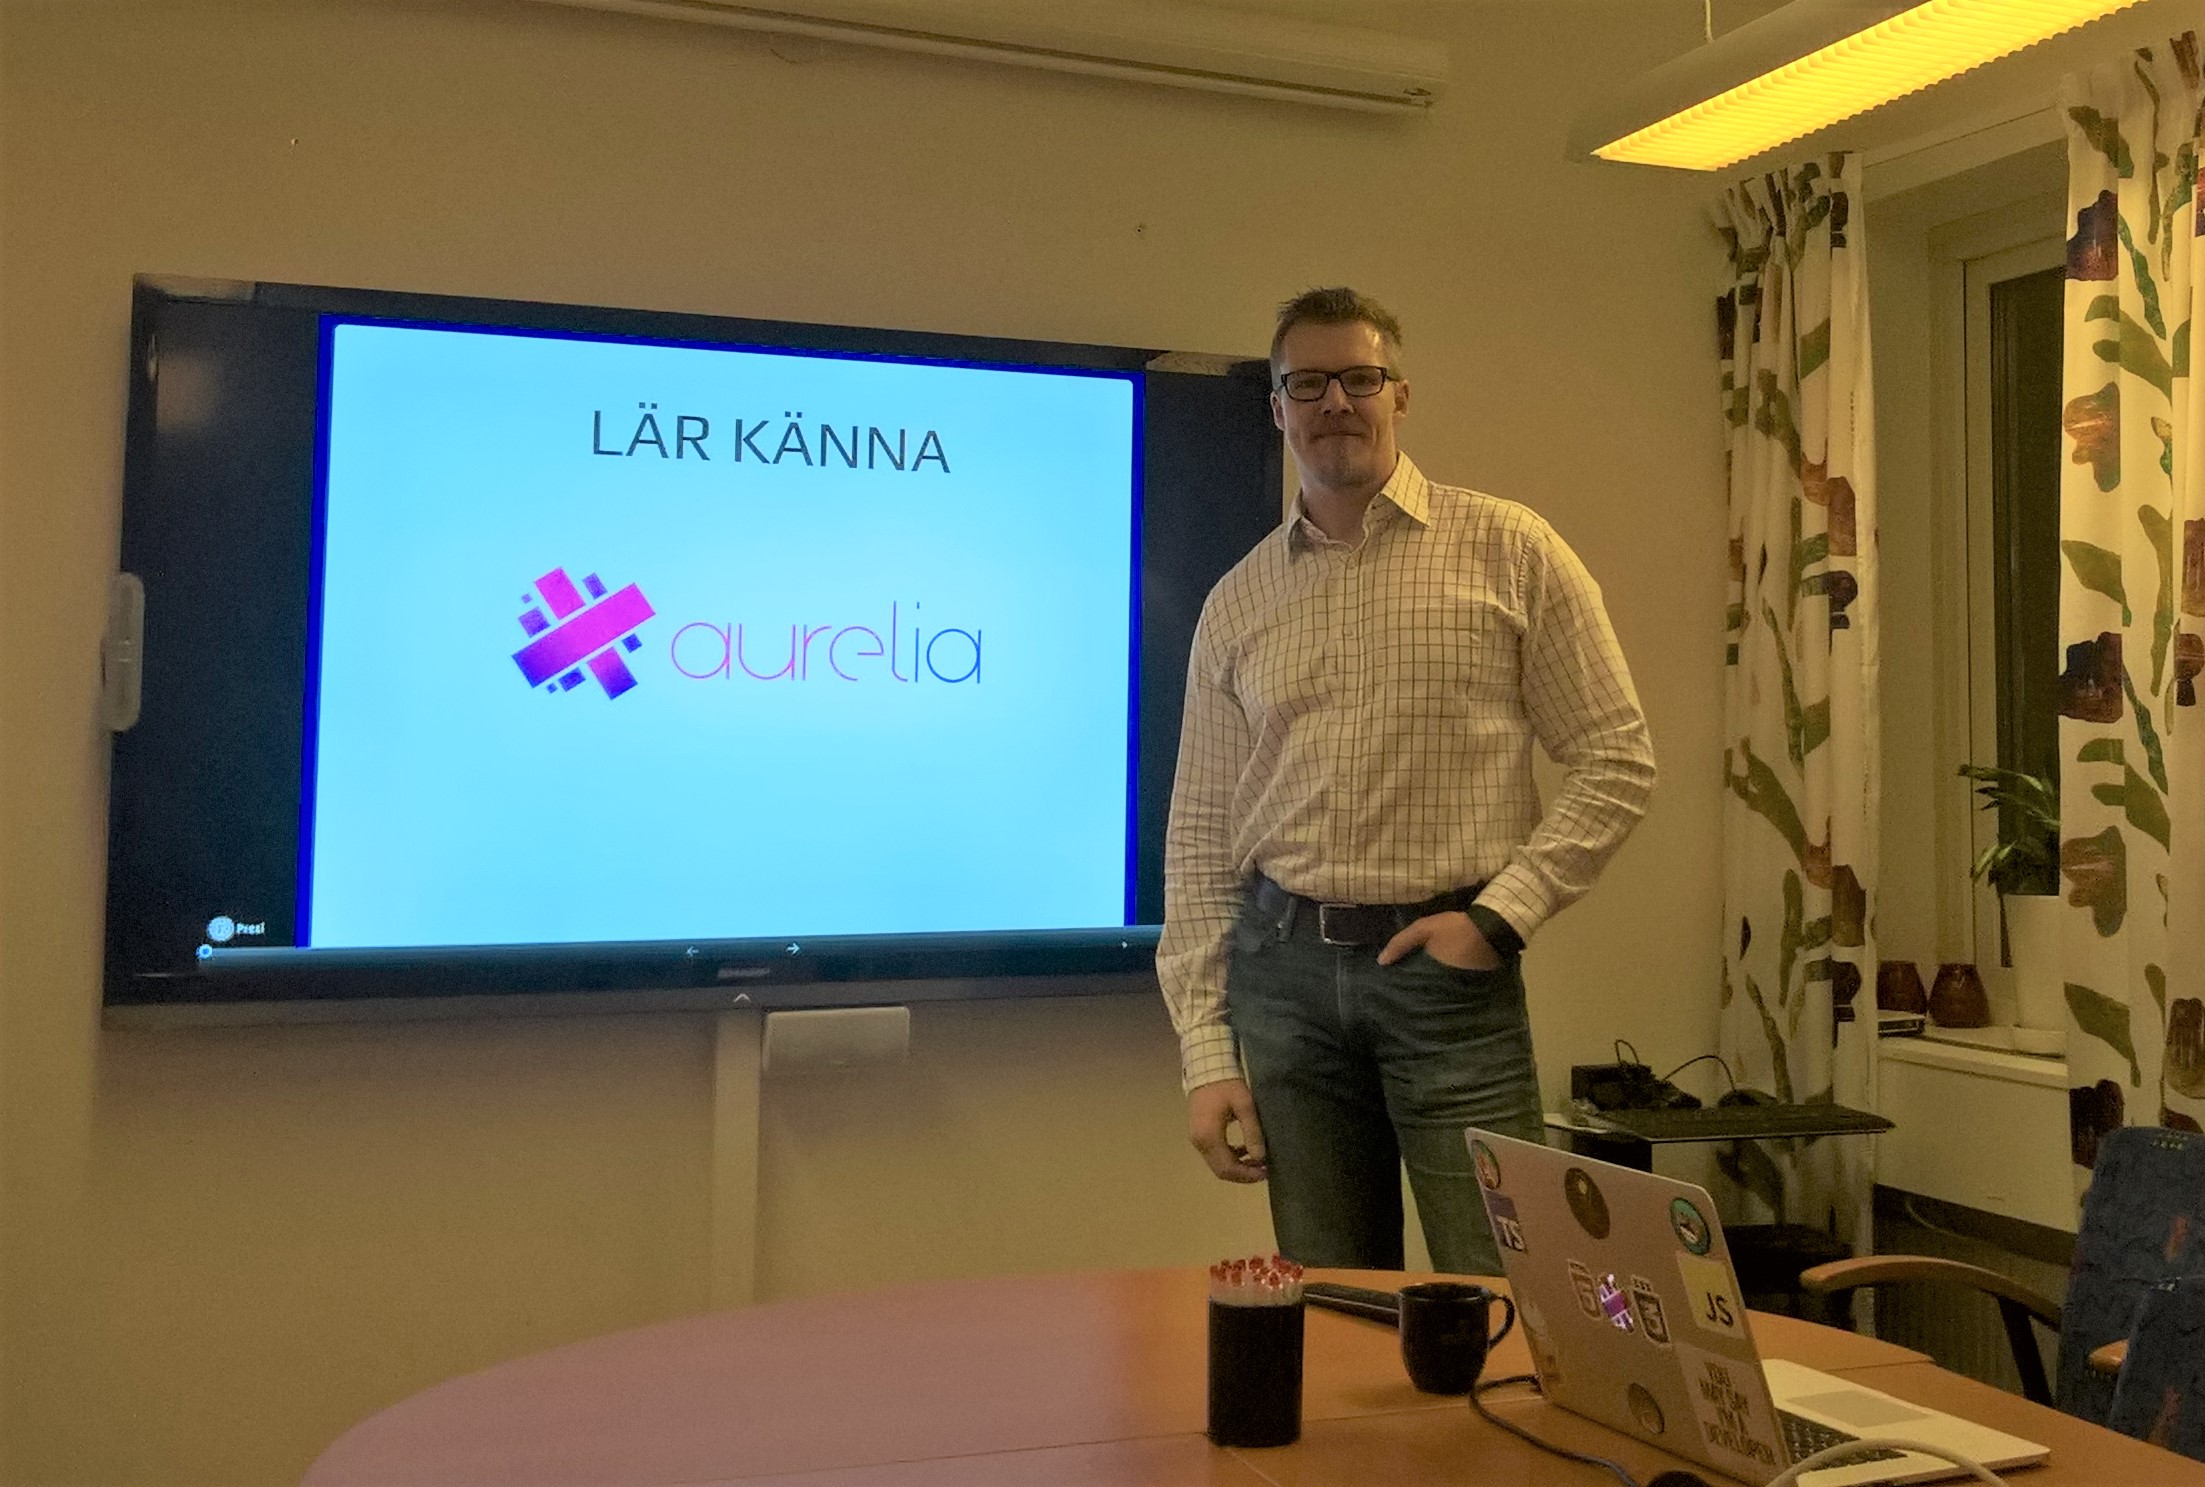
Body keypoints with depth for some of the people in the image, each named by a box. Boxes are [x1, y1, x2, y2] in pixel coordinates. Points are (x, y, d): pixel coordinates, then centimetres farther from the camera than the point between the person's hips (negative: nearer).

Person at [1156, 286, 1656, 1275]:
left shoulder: (1507, 552, 1)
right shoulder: (1237, 603, 9)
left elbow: (1618, 761, 1)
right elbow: (1200, 835, 9)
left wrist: (1499, 916, -9)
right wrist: (1206, 1054, 3)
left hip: (1446, 964, -2)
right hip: (1284, 968, 3)